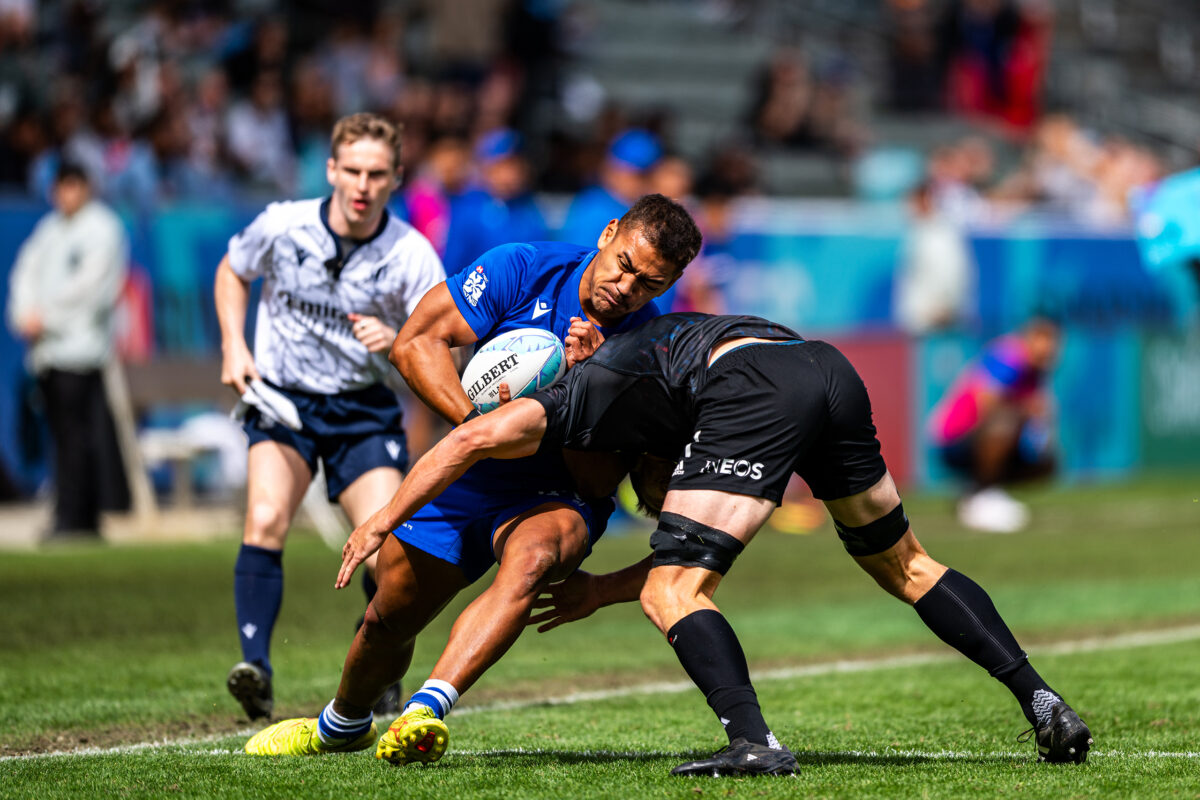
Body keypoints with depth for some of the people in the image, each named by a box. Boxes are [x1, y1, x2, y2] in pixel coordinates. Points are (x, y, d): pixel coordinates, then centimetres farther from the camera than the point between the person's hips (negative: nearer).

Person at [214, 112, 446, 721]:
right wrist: (233, 346, -1)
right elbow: (232, 272, 11)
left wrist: (398, 342, -34)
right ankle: (255, 668, -29)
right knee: (265, 519, -25)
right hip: (281, 398, 0)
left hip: (364, 408, 0)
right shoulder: (282, 225, -11)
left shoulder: (411, 254, -14)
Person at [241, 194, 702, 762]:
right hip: (465, 480, 2)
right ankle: (342, 725, 44)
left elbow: (599, 482, -18)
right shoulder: (523, 269, -16)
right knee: (388, 622, 10)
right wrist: (472, 418, -28)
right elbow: (415, 342, -15)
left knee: (528, 561, -37)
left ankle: (425, 712, -50)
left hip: (556, 500, -2)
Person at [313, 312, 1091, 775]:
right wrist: (605, 588, 42)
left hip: (756, 389, -8)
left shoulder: (590, 389, 22)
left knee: (671, 596, -2)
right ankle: (1045, 707, 19)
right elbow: (702, 552, 40)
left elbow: (474, 438, 9)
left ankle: (754, 741, -21)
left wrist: (382, 520, 18)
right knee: (906, 565, 24)